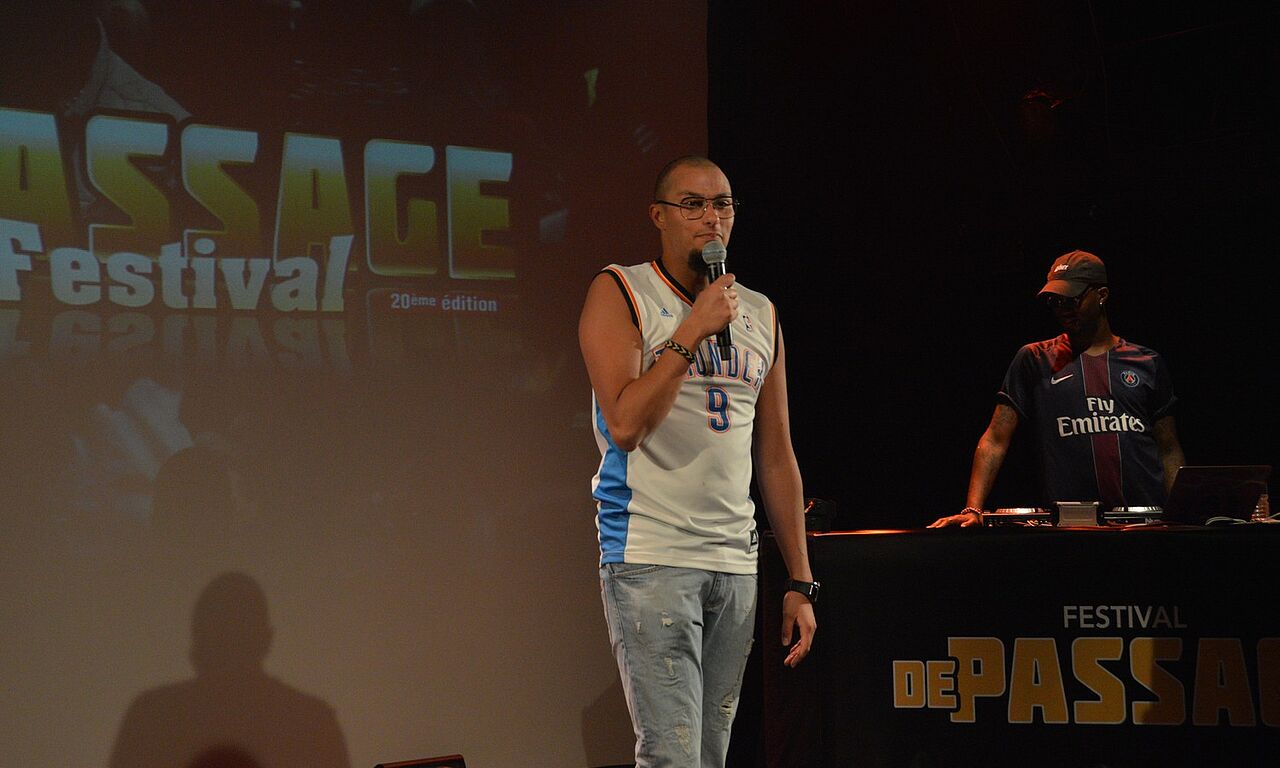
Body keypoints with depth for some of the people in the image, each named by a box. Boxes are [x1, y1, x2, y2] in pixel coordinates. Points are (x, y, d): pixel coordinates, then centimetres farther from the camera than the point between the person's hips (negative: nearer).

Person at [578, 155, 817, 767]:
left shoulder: (759, 314, 15)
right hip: (650, 555, -5)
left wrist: (799, 583, 13)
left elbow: (776, 457, 16)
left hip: (735, 562, 5)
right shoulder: (619, 293, 0)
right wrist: (692, 332, -12)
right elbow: (624, 423, -13)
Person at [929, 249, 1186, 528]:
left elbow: (1169, 451, 17)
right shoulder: (1035, 361, 10)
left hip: (1147, 518, 1)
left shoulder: (1146, 363, 14)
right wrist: (973, 510, -9)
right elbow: (995, 440, 4)